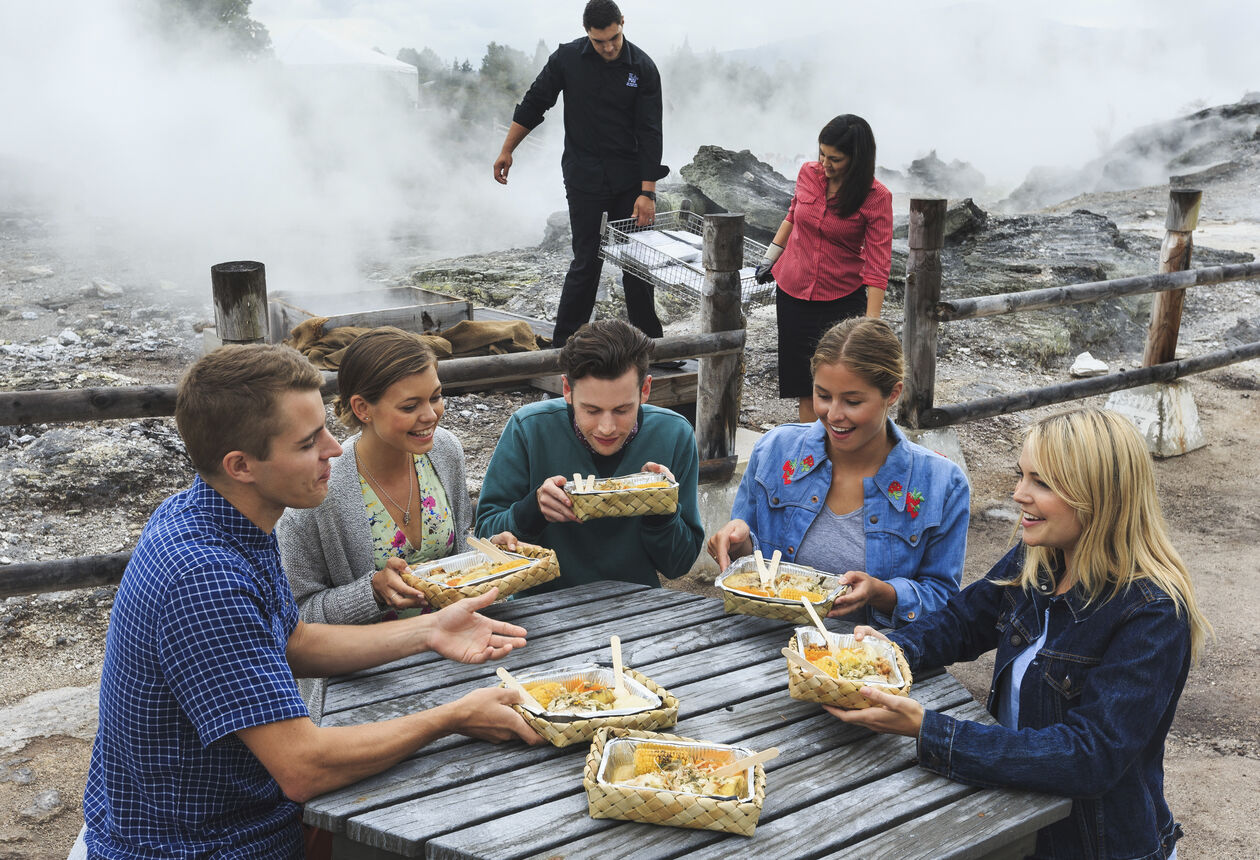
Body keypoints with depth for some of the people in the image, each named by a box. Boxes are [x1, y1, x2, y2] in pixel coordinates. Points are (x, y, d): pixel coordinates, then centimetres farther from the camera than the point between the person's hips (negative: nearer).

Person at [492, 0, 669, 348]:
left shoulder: (643, 68, -5)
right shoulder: (567, 58, -5)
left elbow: (650, 132, -8)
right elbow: (534, 104, 6)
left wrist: (647, 191, -14)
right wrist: (506, 150, 7)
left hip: (629, 179, 2)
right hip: (584, 178, -1)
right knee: (587, 261, -4)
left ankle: (648, 342, 17)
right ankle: (563, 343, 6)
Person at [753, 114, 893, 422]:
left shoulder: (876, 197, -15)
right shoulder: (808, 173, -3)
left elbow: (878, 264, -18)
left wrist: (871, 323, -24)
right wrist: (770, 257, 22)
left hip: (843, 298, -4)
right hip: (793, 291, 4)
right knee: (802, 379, 8)